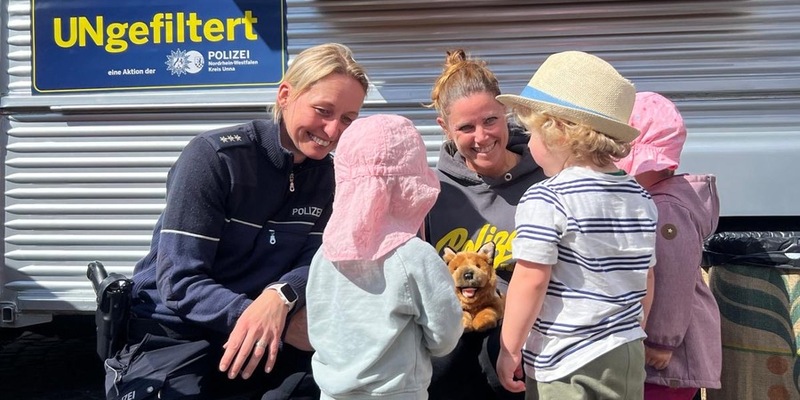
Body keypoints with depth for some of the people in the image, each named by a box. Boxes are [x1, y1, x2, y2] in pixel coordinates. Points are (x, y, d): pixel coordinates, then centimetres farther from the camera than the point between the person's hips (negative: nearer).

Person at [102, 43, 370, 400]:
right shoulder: (212, 156, -18)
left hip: (254, 334, 5)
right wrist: (254, 313, -37)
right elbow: (179, 282, -21)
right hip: (173, 335, -5)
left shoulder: (324, 175, 1)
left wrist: (280, 298, -29)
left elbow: (312, 262, -6)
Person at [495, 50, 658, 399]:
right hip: (629, 358, 7)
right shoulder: (641, 199, 4)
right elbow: (645, 280, 12)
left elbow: (530, 280, -17)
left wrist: (509, 349, -6)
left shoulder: (545, 199, -17)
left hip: (566, 367, -7)